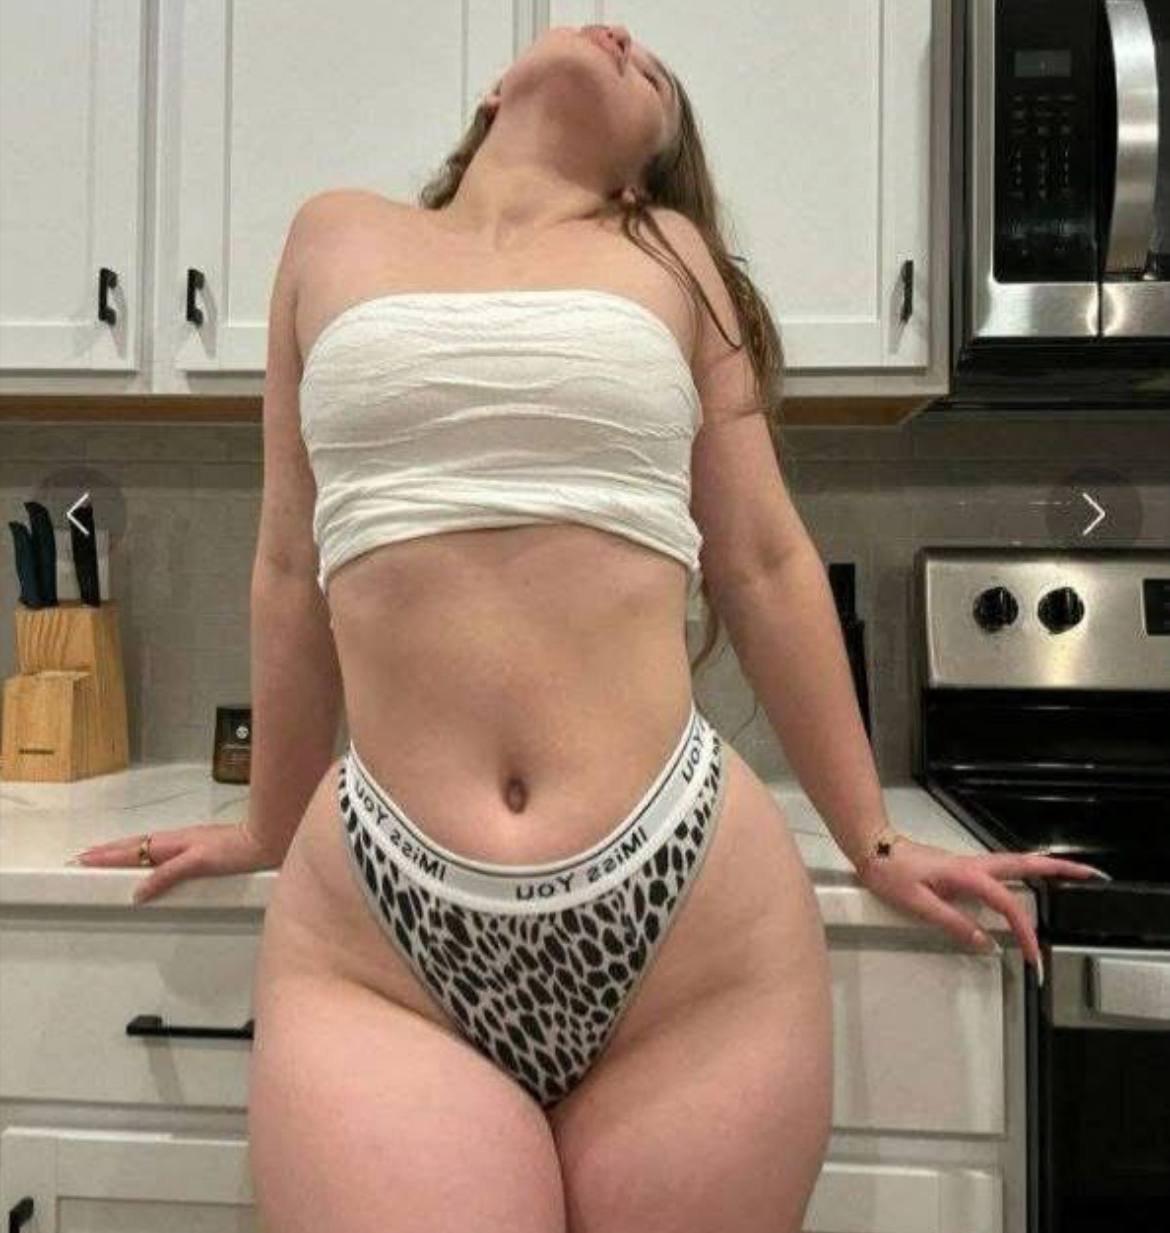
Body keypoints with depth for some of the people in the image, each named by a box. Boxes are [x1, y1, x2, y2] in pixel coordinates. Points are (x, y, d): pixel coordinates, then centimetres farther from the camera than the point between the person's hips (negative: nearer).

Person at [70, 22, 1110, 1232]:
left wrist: (873, 843, 15)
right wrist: (266, 826, 24)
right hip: (374, 940, 1)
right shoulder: (334, 238, 14)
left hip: (691, 921, 1)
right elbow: (291, 570, 17)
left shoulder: (672, 257, 11)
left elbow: (762, 566, 12)